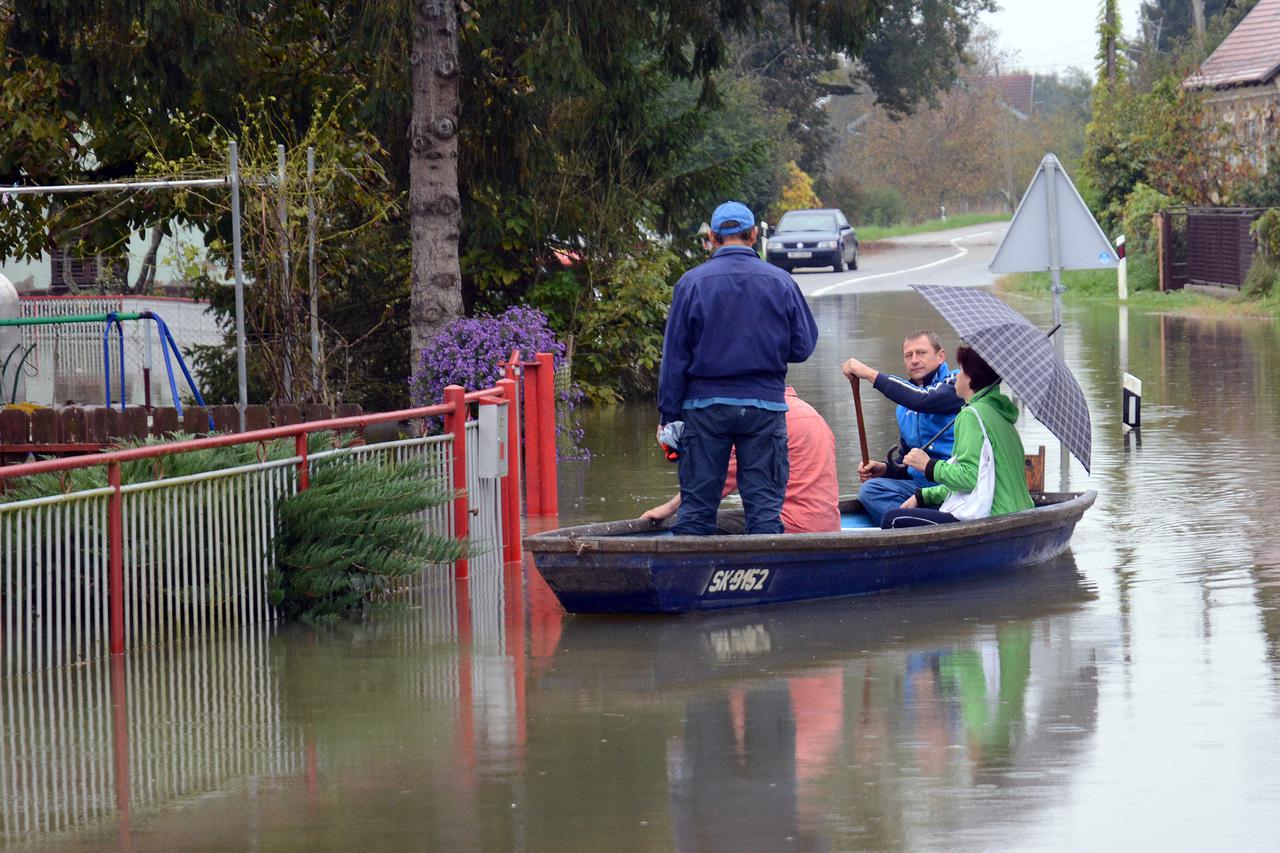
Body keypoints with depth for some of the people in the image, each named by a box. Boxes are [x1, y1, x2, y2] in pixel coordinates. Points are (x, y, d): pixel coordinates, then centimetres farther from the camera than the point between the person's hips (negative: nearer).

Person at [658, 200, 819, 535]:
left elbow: (674, 357, -3)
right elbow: (803, 346, 4)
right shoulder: (781, 282, -1)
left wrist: (668, 415, 1)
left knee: (697, 502, 5)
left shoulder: (691, 282, -3)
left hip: (705, 406, 0)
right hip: (765, 405, 0)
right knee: (765, 502, 4)